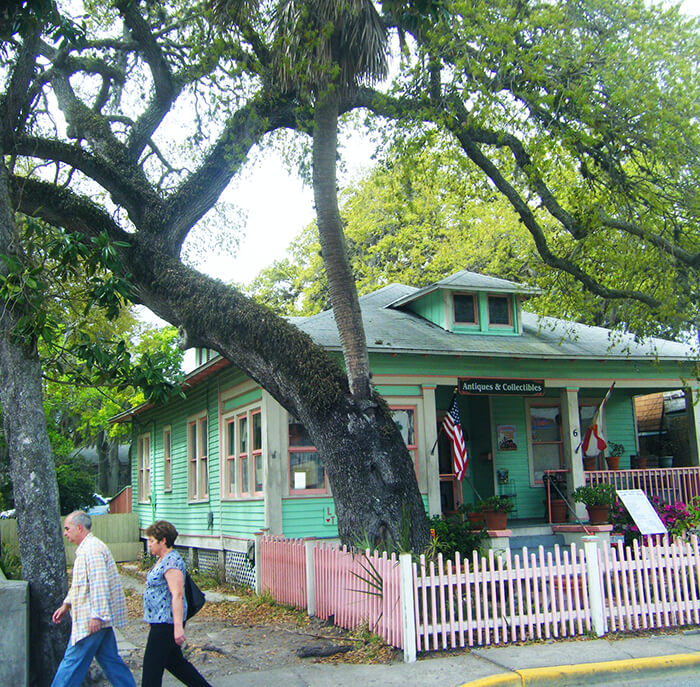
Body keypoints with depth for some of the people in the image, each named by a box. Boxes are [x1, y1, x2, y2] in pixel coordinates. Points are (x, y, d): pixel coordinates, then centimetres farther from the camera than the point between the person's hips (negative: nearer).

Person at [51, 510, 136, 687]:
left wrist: (96, 616, -25)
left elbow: (99, 584, -24)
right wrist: (66, 605, 26)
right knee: (109, 658, 12)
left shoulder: (92, 549, -17)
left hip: (90, 620, -10)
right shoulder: (85, 549, 18)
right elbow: (79, 584, 28)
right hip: (100, 618, 10)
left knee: (73, 661, -1)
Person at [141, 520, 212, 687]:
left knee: (152, 667, -2)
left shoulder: (171, 562, -19)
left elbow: (177, 595, -24)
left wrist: (178, 627, -27)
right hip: (161, 621, 10)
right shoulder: (162, 560, 13)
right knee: (174, 662, 17)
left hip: (166, 622, -10)